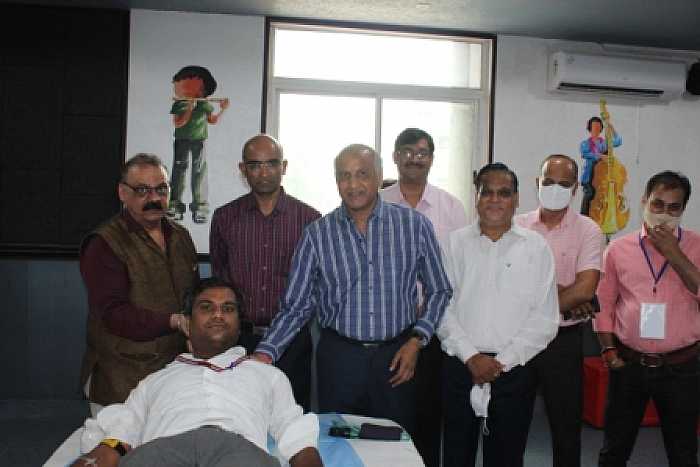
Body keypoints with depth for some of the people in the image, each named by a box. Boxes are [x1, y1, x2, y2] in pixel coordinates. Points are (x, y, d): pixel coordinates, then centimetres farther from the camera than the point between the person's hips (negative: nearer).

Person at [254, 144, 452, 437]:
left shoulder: (415, 225, -2)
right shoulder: (317, 234, -2)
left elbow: (438, 291, 6)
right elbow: (296, 306, 0)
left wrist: (416, 340, -5)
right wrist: (266, 353, -13)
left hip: (396, 358, 0)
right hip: (338, 358, 0)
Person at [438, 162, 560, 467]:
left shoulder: (536, 248, 2)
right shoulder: (455, 243, 4)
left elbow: (545, 320, -3)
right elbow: (442, 307, -1)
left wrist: (501, 362, -9)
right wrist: (471, 357, -10)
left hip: (514, 371, 0)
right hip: (460, 368, 1)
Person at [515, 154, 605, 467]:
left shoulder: (588, 231, -4)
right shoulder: (517, 226, 2)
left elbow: (585, 289, -15)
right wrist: (566, 297, -14)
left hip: (564, 339, -1)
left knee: (566, 424, 11)